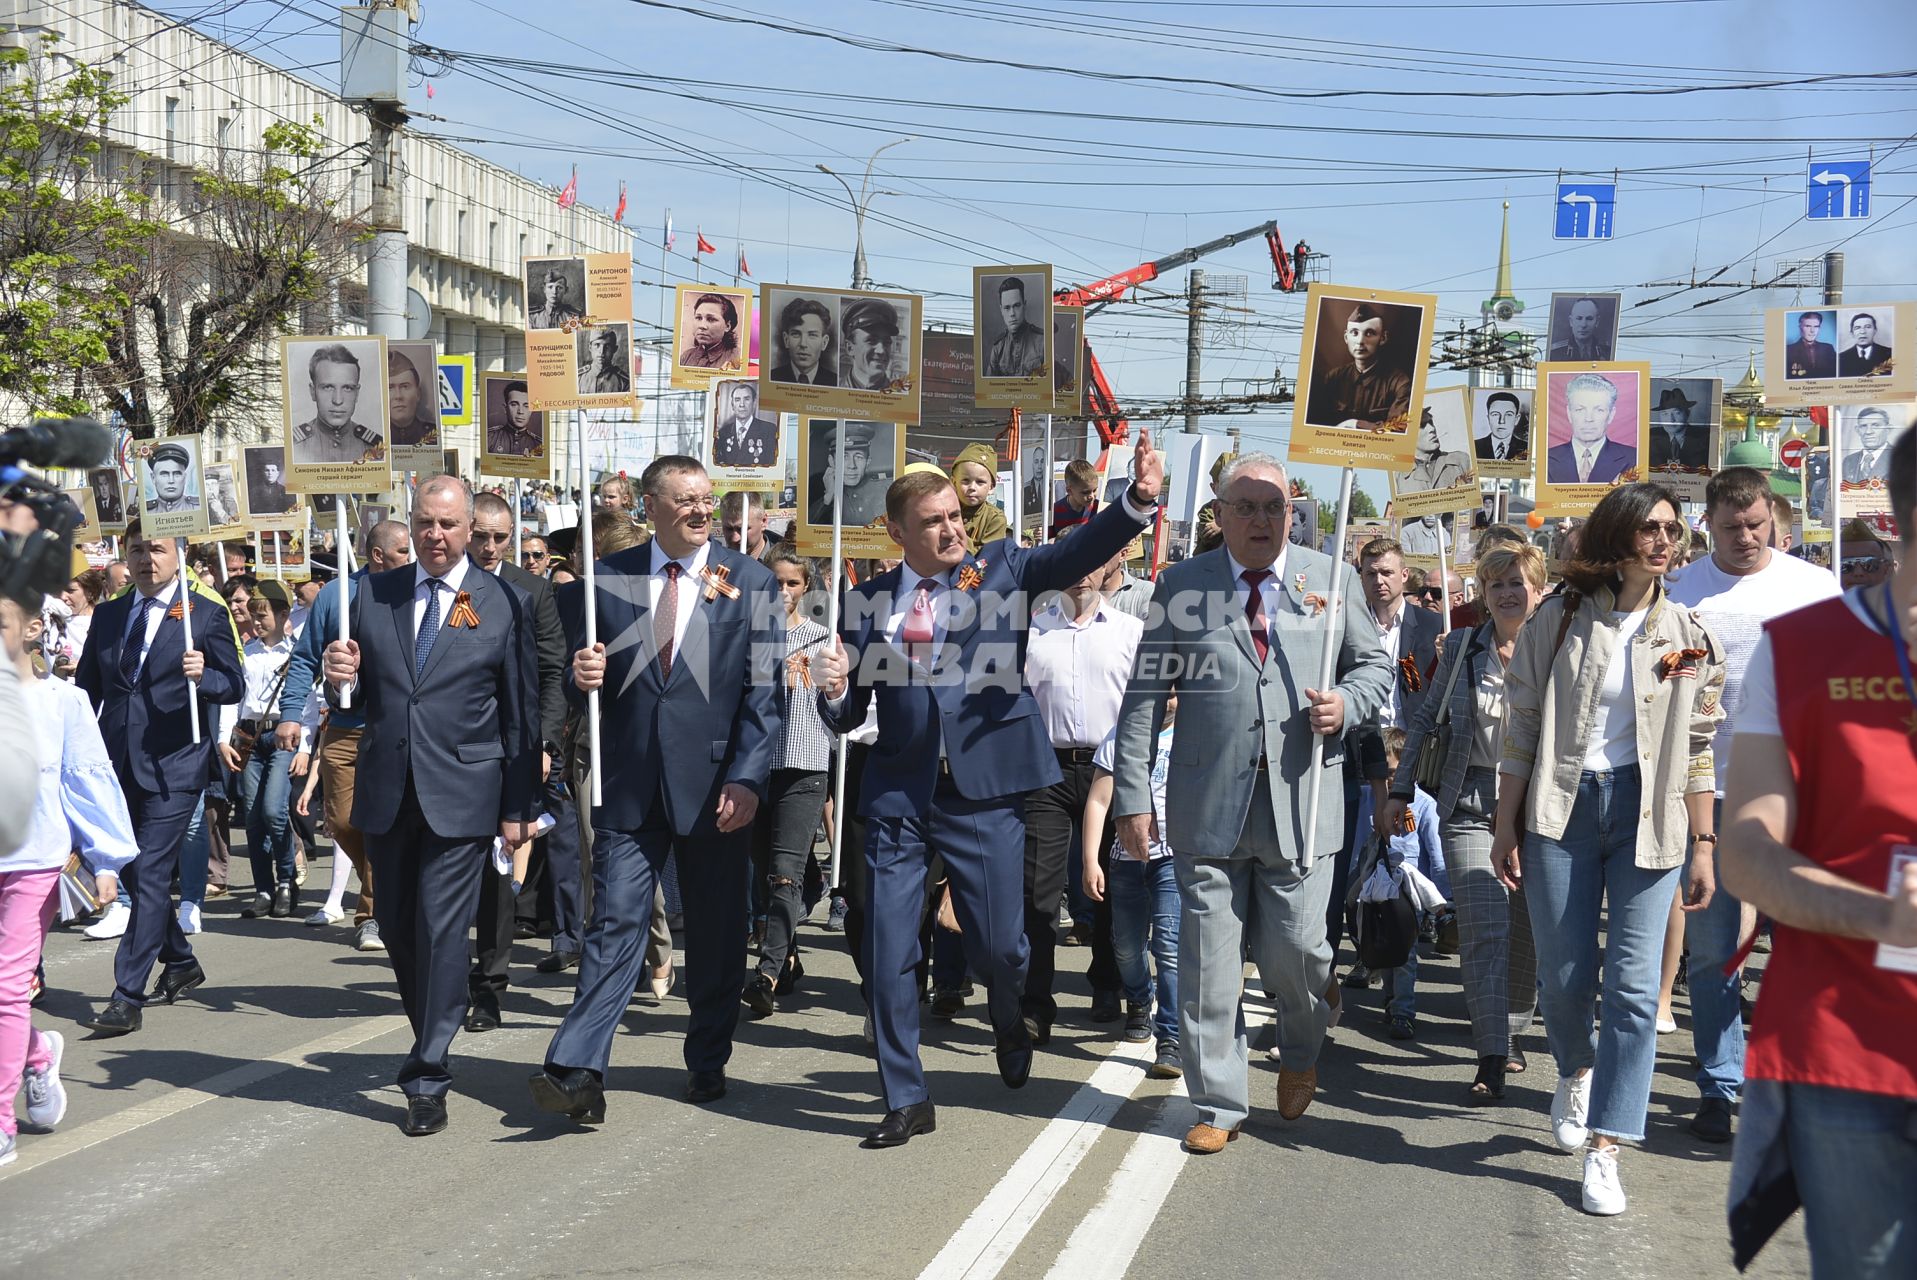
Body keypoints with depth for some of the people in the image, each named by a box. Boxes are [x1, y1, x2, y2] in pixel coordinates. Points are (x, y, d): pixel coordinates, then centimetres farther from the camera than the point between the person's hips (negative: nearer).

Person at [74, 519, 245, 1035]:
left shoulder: (208, 614, -1)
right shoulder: (108, 616, 13)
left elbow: (232, 685, -3)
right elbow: (86, 690, 16)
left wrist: (202, 675, -25)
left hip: (173, 765, -6)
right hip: (116, 763, 6)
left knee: (149, 875, -11)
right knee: (134, 873, 14)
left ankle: (127, 997, -10)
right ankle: (181, 963, 35)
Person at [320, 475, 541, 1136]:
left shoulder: (506, 602, -1)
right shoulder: (372, 593, 7)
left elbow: (522, 712, 0)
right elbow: (354, 696, 9)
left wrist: (520, 806, -2)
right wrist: (338, 677, -15)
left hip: (463, 793, -4)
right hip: (386, 790, 4)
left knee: (441, 931, -6)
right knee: (396, 926, 13)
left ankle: (428, 1080, 1)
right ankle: (432, 1039, 34)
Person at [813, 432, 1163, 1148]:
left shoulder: (1001, 568, 4)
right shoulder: (869, 600, 6)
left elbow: (1077, 554, -15)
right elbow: (849, 715, 9)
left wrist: (1138, 500, -32)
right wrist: (833, 687, -14)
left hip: (985, 790, -1)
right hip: (897, 796, 1)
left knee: (999, 945, 5)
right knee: (888, 954, 1)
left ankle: (1010, 1026, 40)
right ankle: (906, 1100, 17)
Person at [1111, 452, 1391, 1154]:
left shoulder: (1332, 579, 6)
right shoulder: (1181, 585, 4)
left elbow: (1374, 664, 16)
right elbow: (1144, 695, 3)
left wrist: (1346, 704, -8)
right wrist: (1132, 796, -3)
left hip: (1301, 801, 0)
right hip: (1208, 804, 0)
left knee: (1295, 950, 2)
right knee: (1208, 961, 3)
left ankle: (1300, 1055, 35)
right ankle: (1219, 1104, 18)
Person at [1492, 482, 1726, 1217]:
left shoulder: (1689, 636, 5)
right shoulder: (1559, 619, 1)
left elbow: (1700, 749, 6)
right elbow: (1522, 726, 3)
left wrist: (1705, 845, 1)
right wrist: (1504, 826, 0)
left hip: (1648, 815, 0)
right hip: (1563, 810, 0)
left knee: (1634, 985, -6)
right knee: (1564, 976, 5)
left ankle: (1604, 1149, -1)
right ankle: (1576, 1073, 38)